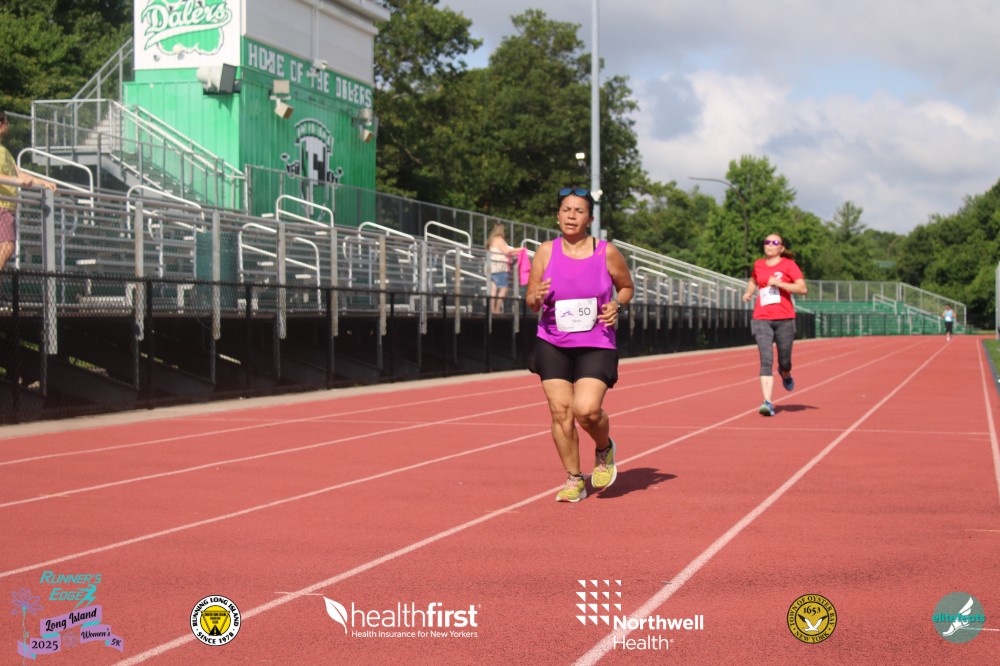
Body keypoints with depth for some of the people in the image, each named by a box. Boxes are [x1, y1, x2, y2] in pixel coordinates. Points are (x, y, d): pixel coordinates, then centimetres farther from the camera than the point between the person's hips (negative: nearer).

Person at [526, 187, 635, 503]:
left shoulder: (607, 253, -3)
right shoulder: (546, 252, 0)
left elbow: (627, 287, 13)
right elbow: (530, 301, 4)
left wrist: (616, 305, -7)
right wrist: (537, 298, -20)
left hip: (596, 346, -2)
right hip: (553, 345, 2)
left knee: (586, 409, -17)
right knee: (560, 411, -3)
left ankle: (605, 450, 17)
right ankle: (574, 480, 14)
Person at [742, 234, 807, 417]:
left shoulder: (789, 265, 0)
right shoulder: (758, 265, 13)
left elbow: (803, 289, -8)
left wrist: (779, 283, -15)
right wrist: (749, 292, 15)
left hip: (784, 319, -2)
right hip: (762, 320, 2)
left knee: (784, 362, 8)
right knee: (766, 361, -13)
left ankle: (785, 374, 47)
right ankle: (767, 403, -19)